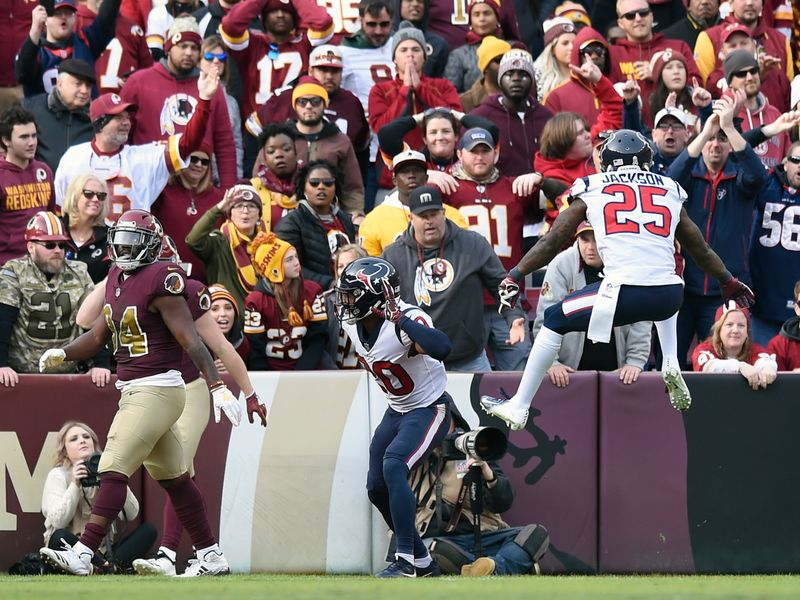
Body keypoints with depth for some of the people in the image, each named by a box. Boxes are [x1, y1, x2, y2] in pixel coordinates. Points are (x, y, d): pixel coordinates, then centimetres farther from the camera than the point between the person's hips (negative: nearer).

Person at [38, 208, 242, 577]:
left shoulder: (160, 281, -15)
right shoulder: (117, 278, 13)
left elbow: (191, 341, -20)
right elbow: (100, 334, 20)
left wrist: (217, 387, -25)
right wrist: (63, 354, 5)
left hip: (156, 390, -10)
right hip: (132, 391, 10)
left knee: (114, 471, -13)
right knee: (174, 478, 14)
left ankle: (83, 553, -14)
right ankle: (211, 557, 22)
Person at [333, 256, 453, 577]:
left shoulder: (407, 322, -31)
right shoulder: (352, 323, -7)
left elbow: (441, 348, -51)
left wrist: (400, 319, -50)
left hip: (429, 409, -9)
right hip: (397, 411, 9)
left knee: (393, 465, -29)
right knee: (377, 488, 8)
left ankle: (405, 560, -27)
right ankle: (423, 562, 25)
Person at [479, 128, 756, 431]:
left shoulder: (592, 190, 14)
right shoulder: (670, 191, 21)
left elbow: (552, 241, 13)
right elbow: (700, 249, 31)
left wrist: (515, 276, 22)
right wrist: (728, 282, 46)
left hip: (624, 293, -3)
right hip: (668, 297, 3)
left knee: (554, 321, 19)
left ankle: (518, 408, 17)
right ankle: (671, 365, 19)